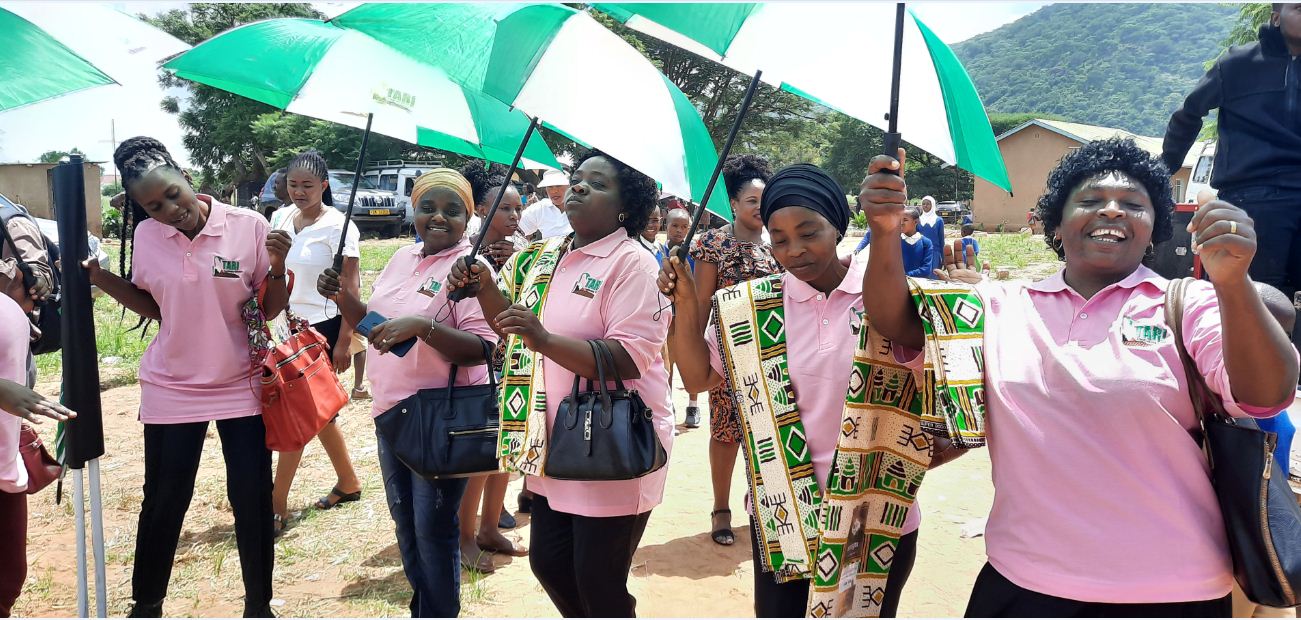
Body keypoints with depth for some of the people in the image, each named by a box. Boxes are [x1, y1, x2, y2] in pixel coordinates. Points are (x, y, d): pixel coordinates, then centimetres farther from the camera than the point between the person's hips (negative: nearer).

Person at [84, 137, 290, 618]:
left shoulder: (249, 226, -12)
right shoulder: (145, 236, -4)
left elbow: (270, 311, -5)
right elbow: (153, 306, 10)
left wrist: (278, 269, -23)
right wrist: (102, 280, -4)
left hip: (242, 387, -1)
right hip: (171, 389, 2)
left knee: (253, 501, 6)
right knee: (163, 503, 11)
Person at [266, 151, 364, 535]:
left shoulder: (338, 226, -12)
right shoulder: (281, 218, 6)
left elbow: (351, 288, -12)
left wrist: (343, 342, -16)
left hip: (322, 327, -7)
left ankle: (277, 506, 4)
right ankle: (348, 483, 32)